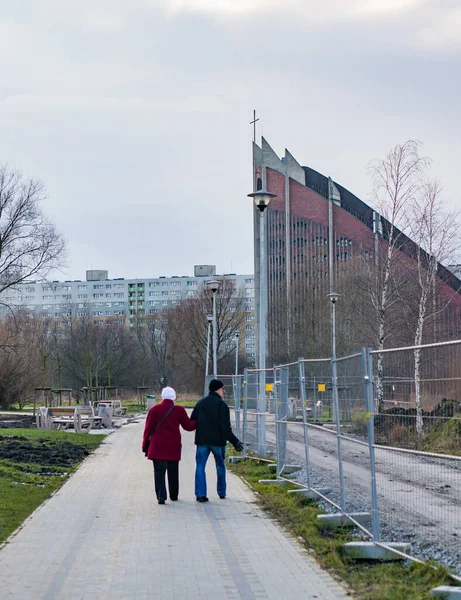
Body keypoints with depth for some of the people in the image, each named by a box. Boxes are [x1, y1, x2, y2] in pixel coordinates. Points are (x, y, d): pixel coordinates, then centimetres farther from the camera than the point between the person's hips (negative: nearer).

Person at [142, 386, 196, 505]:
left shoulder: (155, 409, -2)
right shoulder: (179, 410, 0)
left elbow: (148, 428, -1)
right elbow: (189, 426, 5)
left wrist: (145, 445, 6)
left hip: (157, 446, -1)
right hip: (173, 446, 1)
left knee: (159, 471, -1)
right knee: (173, 472, 15)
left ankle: (161, 496, -14)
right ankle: (174, 495, 26)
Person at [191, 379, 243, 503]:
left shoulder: (200, 402, 6)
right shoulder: (221, 404, -10)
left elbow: (192, 421, 7)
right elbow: (226, 427, -15)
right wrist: (235, 442, -11)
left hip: (202, 440, 3)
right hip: (218, 441, -3)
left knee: (200, 466, 2)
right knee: (220, 466, 14)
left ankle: (200, 494, -7)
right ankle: (222, 493, 22)